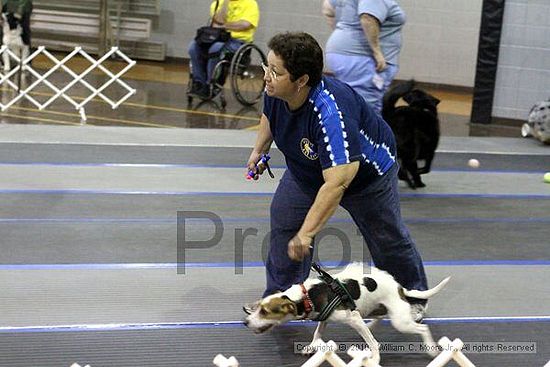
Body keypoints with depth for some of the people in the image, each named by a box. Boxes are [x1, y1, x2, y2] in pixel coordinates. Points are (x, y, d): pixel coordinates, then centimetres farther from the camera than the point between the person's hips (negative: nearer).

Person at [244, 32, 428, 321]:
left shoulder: (330, 114, -48)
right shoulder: (276, 91, -25)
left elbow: (337, 183, -52)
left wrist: (306, 234, -53)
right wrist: (259, 150, 11)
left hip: (366, 173, -6)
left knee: (387, 237, 10)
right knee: (283, 218, -6)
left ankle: (413, 296, 35)